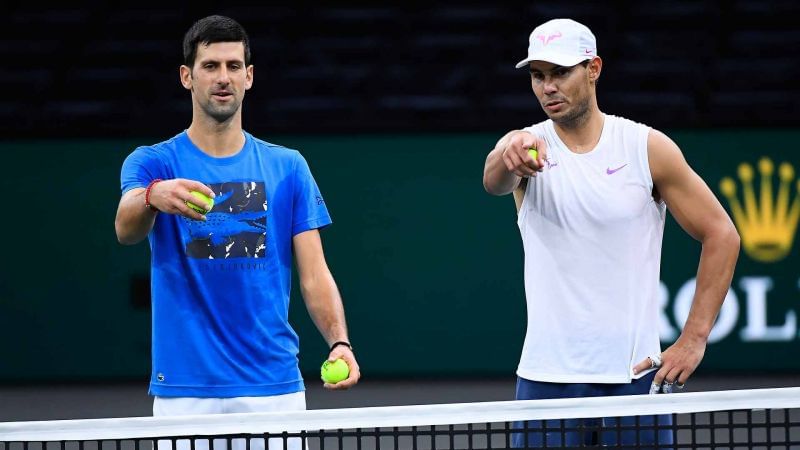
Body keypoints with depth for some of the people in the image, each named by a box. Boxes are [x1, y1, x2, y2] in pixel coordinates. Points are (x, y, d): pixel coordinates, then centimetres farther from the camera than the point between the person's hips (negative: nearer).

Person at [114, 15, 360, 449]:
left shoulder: (288, 168, 9)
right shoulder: (153, 163, 3)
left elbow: (314, 275, 5)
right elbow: (126, 229, -19)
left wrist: (339, 341, -14)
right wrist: (152, 197, -43)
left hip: (274, 387, 2)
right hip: (185, 392, -2)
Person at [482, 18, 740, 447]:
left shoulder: (649, 148, -1)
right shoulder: (530, 146, 1)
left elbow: (721, 235, 3)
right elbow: (493, 181, -23)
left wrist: (694, 339, -4)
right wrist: (509, 156, -49)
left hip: (635, 374, 0)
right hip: (546, 378, 1)